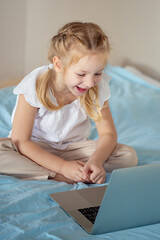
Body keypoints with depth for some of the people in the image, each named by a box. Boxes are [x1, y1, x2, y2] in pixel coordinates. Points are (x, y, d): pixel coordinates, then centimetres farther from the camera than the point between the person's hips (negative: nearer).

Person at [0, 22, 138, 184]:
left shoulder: (98, 87, -16)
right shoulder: (35, 85, -25)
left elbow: (108, 133, -8)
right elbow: (21, 141, -23)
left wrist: (96, 160, -31)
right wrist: (63, 167, -32)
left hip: (73, 148, 2)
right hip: (35, 148, -2)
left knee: (129, 156, -18)